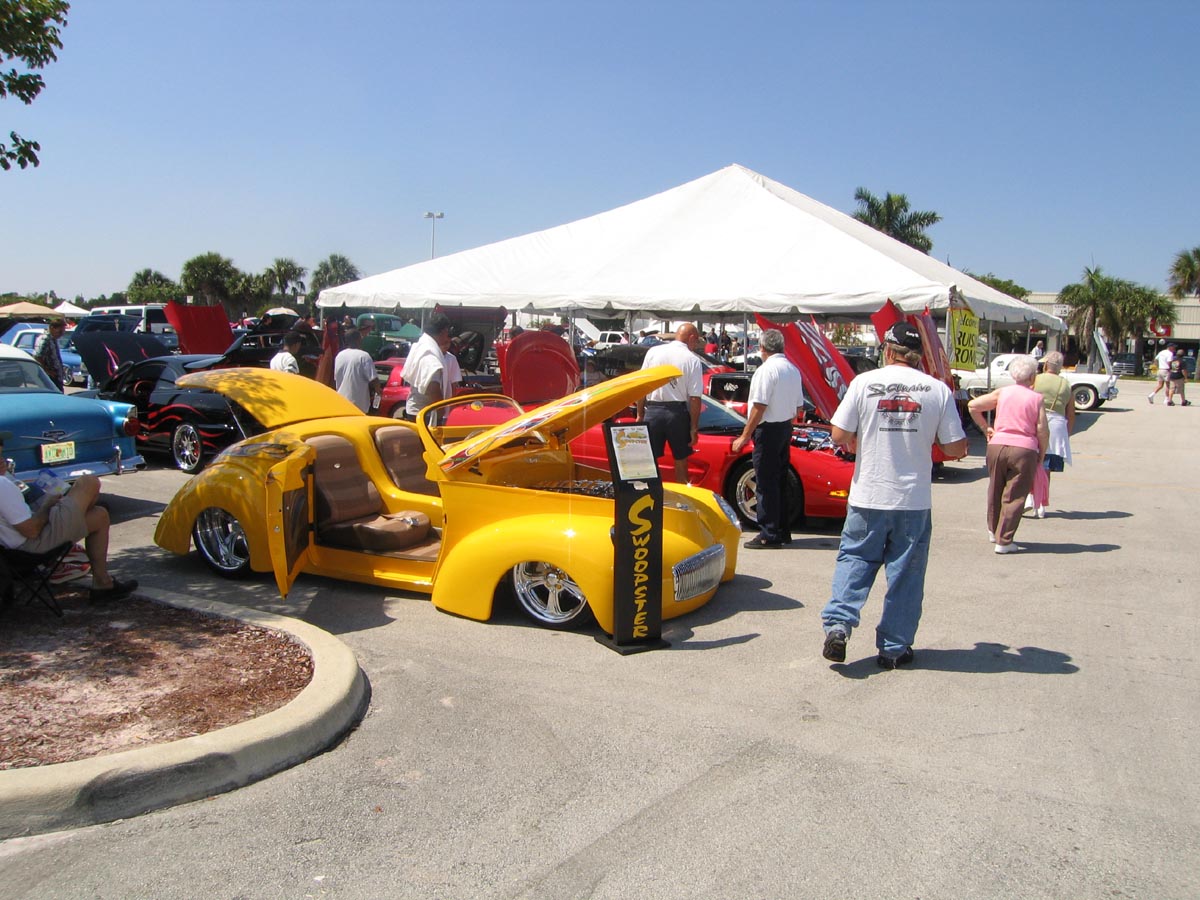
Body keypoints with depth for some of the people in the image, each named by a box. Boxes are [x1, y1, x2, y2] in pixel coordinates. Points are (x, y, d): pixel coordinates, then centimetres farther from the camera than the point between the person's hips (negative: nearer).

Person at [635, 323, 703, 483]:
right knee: (681, 460, 13)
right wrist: (694, 427, -3)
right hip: (677, 413, -2)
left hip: (652, 411, 2)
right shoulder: (692, 360, -5)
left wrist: (639, 414, 9)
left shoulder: (653, 352, 2)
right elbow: (694, 397, -9)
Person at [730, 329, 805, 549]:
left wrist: (745, 436, -15)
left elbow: (759, 407, -19)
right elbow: (798, 408, 16)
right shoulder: (793, 370, 11)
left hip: (768, 430, -9)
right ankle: (783, 531, 20)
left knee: (766, 483, -5)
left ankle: (769, 534, -3)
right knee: (780, 481, 14)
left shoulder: (766, 370, -15)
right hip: (785, 429, 9)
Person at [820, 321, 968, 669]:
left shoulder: (864, 382, -5)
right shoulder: (938, 390, -3)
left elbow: (840, 436, -6)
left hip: (868, 496, 0)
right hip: (915, 500, 0)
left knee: (854, 559, 14)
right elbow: (956, 448, -2)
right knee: (905, 573, 10)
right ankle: (894, 647, 17)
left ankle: (838, 623, -2)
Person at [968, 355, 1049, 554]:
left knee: (995, 491, 20)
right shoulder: (1037, 398, -2)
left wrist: (985, 428, 12)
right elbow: (1042, 431, -6)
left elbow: (973, 405, 3)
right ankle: (1004, 541, 1)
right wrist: (1041, 455, 6)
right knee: (1014, 496, 2)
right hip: (1025, 450, -3)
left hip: (997, 446, 3)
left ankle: (994, 531, 35)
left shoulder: (1002, 393, 5)